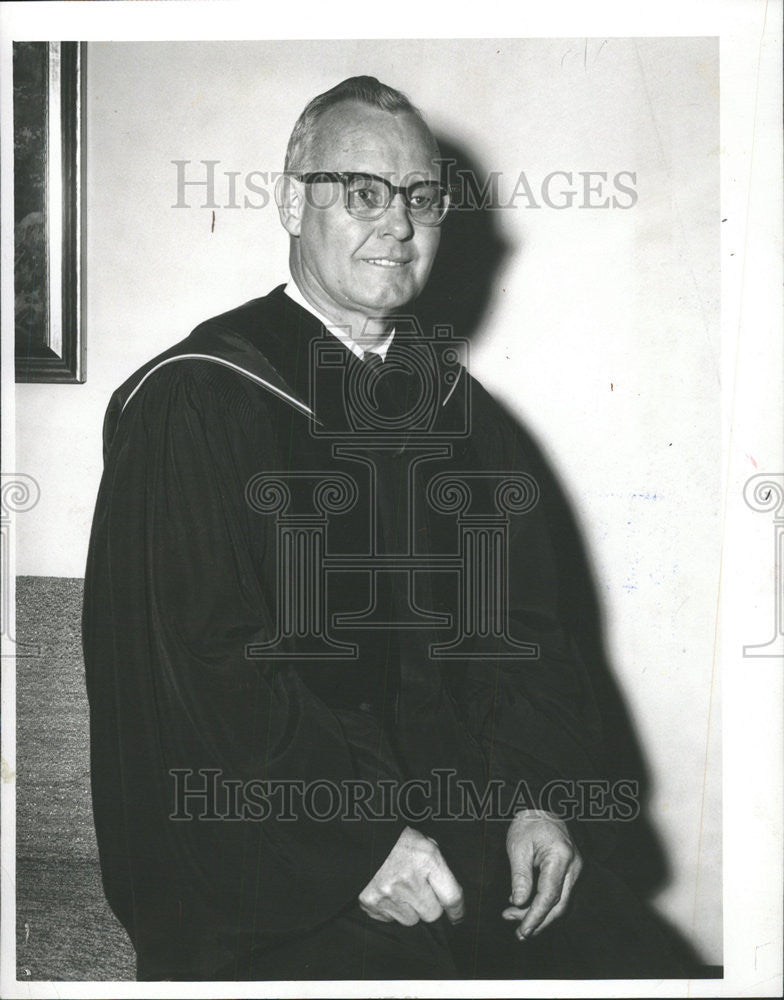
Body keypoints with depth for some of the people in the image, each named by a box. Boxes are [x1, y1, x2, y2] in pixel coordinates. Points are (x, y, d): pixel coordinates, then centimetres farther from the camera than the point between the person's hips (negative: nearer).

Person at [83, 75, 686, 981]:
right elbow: (192, 668, -12)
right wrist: (355, 838, -18)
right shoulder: (191, 405, -5)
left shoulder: (457, 409, 14)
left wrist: (536, 796, -5)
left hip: (466, 817, 5)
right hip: (267, 853, -5)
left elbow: (518, 626, 12)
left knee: (629, 958, -11)